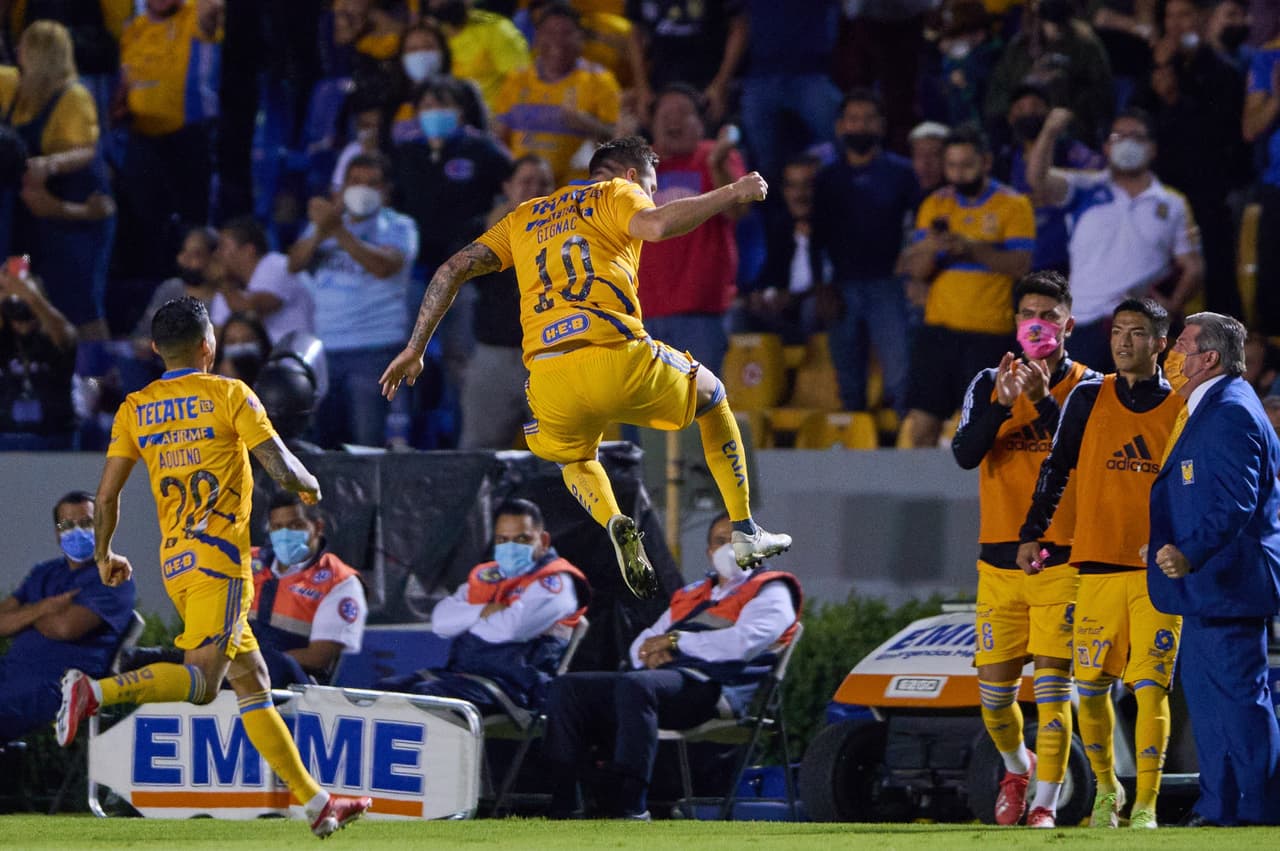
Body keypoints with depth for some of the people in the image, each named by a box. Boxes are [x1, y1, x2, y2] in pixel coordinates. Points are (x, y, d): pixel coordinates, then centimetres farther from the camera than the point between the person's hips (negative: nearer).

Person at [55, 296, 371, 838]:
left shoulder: (134, 409, 11)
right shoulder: (228, 395, -3)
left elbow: (107, 494, 7)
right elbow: (283, 470, -7)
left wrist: (104, 555, 21)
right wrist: (310, 485, 16)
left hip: (175, 563, 7)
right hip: (218, 554, -7)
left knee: (252, 681, 11)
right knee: (201, 680, -18)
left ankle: (315, 802, 14)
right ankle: (95, 691, -38)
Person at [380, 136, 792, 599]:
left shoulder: (525, 217, 27)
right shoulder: (616, 194, 13)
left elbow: (453, 270, 20)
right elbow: (657, 225, -10)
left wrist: (414, 350, 24)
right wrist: (733, 193, 2)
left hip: (548, 375, 3)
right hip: (619, 360, -3)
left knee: (573, 457, 35)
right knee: (711, 396, 27)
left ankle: (614, 522, 3)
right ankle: (744, 531, 25)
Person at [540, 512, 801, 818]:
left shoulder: (770, 593, 11)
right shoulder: (690, 596, 34)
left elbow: (745, 643, -9)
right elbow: (642, 645, 29)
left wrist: (677, 641, -5)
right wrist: (653, 653, 3)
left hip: (711, 687, -8)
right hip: (662, 675, 8)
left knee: (634, 686, -38)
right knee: (568, 687, -9)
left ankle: (630, 803, -46)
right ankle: (561, 803, -20)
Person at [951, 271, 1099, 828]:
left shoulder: (1087, 387, 0)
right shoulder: (989, 384, 7)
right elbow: (965, 454, -7)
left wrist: (1044, 401, -24)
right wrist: (1001, 404, -22)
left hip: (1062, 558, -3)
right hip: (1000, 561, 3)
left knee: (1052, 687, -9)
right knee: (994, 690, 7)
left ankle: (1047, 803, -5)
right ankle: (1017, 767, 35)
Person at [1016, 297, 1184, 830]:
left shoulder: (1180, 408, 4)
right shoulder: (1089, 399, 6)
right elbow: (1056, 468, 9)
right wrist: (1032, 534, 3)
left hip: (1159, 570, -1)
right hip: (1097, 566, 1)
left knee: (1151, 688, -8)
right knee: (1091, 687, 2)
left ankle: (1145, 806, -5)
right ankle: (1106, 788, 23)